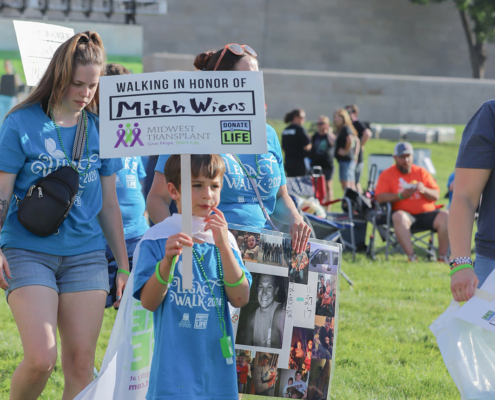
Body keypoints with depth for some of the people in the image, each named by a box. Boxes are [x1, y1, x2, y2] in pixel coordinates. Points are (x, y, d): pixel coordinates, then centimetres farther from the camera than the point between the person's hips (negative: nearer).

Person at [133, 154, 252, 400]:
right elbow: (148, 302, -9)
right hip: (175, 359, -3)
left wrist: (223, 246, -13)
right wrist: (167, 260, -24)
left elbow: (240, 299, -4)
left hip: (217, 360, 3)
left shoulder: (224, 240, 7)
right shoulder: (156, 240, -3)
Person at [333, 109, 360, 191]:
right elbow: (357, 141, 26)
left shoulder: (346, 129, -11)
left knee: (346, 185, -13)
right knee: (351, 186, 10)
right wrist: (355, 154, 20)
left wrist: (346, 151, -18)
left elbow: (350, 140, -31)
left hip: (346, 160, -10)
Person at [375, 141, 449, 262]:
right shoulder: (387, 174, 10)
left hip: (428, 213, 3)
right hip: (406, 214, -3)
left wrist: (424, 190, -11)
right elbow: (380, 197, -4)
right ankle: (411, 256, -41)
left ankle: (443, 256, -22)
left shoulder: (421, 172, 17)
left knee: (445, 216, -25)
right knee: (398, 217, -37)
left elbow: (436, 195, 11)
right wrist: (401, 195, -17)